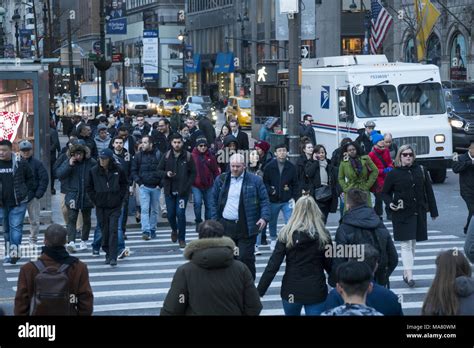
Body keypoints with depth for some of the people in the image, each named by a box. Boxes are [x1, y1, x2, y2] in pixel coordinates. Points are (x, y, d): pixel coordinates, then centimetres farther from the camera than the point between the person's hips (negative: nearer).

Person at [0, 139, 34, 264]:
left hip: (18, 202, -3)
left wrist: (29, 192, 2)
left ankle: (14, 252, -8)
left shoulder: (20, 163, -5)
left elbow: (30, 178, 8)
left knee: (16, 227, -7)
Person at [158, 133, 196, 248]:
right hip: (169, 191, 2)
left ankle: (182, 239, 4)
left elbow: (193, 173, 1)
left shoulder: (188, 156, -2)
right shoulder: (166, 156, 3)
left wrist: (187, 186, -10)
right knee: (170, 214, 6)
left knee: (180, 214, -8)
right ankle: (174, 230, 37)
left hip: (182, 191, -2)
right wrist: (166, 174, -14)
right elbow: (159, 170, 8)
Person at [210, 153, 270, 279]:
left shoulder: (255, 180, -1)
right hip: (226, 225, 3)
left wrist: (264, 217, -13)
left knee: (246, 258, -2)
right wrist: (215, 221, 4)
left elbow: (264, 200, 1)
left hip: (246, 227, -3)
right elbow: (214, 201, 12)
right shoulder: (221, 180, 7)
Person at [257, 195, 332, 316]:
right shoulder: (323, 235, -5)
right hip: (316, 291, -1)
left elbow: (273, 265, -10)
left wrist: (259, 292, -8)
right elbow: (329, 265, 2)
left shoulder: (287, 234, -7)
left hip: (292, 290, 1)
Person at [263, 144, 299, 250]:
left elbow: (295, 184, 4)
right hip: (273, 201, 0)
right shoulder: (269, 167, -3)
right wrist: (270, 190, -17)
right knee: (272, 222, 15)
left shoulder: (291, 167, 0)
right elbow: (264, 182, 0)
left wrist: (294, 198, -3)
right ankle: (273, 240, 34)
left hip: (287, 201, 0)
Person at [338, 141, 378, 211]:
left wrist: (368, 185, -1)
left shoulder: (365, 159, -2)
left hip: (364, 191, 0)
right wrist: (346, 189, -3)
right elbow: (341, 178, 10)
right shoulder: (343, 163, -1)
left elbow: (375, 171, 3)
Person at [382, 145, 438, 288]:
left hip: (419, 213, 3)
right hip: (402, 213, -3)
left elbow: (428, 191, 7)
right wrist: (390, 203, -13)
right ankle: (409, 275, -12)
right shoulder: (393, 174, -3)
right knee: (406, 244, -8)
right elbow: (386, 193, 7)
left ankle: (406, 273, 21)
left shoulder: (421, 170, 4)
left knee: (412, 243, 11)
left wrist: (433, 211, 7)